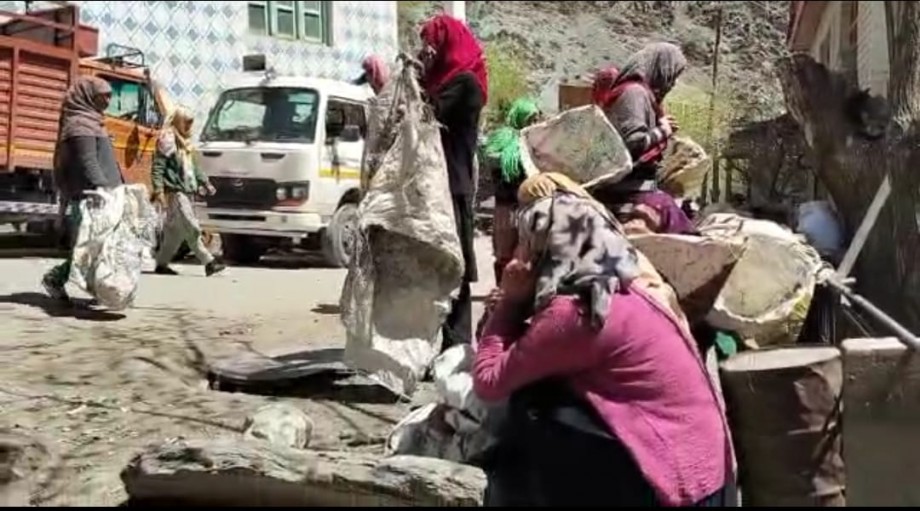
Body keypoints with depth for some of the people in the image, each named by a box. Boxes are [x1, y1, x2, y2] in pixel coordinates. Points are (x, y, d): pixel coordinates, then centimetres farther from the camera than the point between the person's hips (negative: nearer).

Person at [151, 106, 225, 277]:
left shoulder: (185, 141, 20)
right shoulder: (167, 140, -7)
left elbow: (193, 167, 27)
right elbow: (157, 167, -12)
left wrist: (205, 182, 21)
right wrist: (158, 190, -19)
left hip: (187, 191, 9)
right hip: (175, 192, -9)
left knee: (175, 231, 11)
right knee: (191, 228, -10)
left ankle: (161, 264, 19)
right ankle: (208, 262, -11)